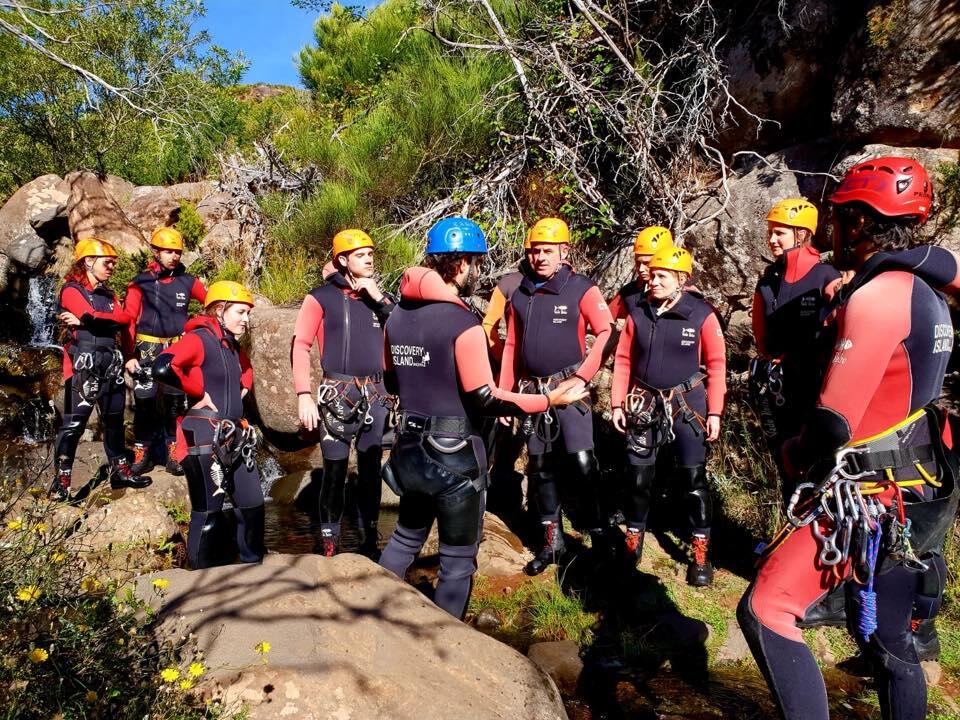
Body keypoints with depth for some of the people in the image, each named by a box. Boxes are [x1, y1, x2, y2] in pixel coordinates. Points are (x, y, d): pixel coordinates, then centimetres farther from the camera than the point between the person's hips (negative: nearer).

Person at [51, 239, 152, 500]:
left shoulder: (108, 293, 18)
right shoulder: (71, 290, -2)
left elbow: (126, 319, -1)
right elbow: (92, 317, -19)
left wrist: (86, 320, -8)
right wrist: (111, 318, -3)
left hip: (111, 363, 7)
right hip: (84, 365, -7)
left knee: (114, 419, 13)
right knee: (74, 422, -6)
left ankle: (120, 471, 23)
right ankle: (61, 481, 0)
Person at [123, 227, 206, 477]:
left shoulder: (187, 282, 3)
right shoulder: (140, 283, -1)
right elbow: (129, 320, -3)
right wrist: (130, 355, -9)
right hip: (147, 350, -1)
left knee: (175, 402, 3)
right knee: (144, 403, 2)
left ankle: (174, 453, 11)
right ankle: (142, 453, 14)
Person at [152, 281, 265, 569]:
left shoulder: (232, 345, 13)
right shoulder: (199, 338, -12)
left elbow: (246, 370, 35)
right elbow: (162, 367, -29)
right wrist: (200, 393, -18)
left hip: (234, 438, 8)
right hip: (205, 441, -8)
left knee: (253, 504, 13)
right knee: (208, 513, 2)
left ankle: (252, 565, 29)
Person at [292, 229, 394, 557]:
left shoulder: (378, 296, 13)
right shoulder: (322, 296, -1)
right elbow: (301, 346, -5)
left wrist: (380, 298, -8)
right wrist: (304, 396, -13)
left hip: (375, 394, 4)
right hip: (338, 394, -4)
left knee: (370, 470, 11)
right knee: (335, 471, -1)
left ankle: (370, 540, 23)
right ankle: (329, 544, 12)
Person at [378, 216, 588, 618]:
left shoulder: (396, 317, 3)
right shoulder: (464, 324, -19)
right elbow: (485, 400, -19)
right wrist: (549, 400, -12)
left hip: (410, 449, 7)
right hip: (454, 456, -7)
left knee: (406, 537, 26)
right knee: (458, 558, 10)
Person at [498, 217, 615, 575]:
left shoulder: (581, 289, -6)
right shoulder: (520, 295, 9)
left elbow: (606, 333, -10)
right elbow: (512, 346, 12)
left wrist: (582, 377, -15)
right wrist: (504, 394, 9)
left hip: (568, 388, -5)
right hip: (531, 391, 5)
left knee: (581, 464, -13)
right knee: (540, 467, 11)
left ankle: (599, 536, 4)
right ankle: (552, 541, 24)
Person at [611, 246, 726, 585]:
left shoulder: (702, 314, -9)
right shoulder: (637, 312, -1)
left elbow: (716, 364, -4)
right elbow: (623, 360, 5)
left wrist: (714, 412, -6)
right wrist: (617, 403, 2)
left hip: (687, 405, -2)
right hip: (645, 404, 3)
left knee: (694, 480, 2)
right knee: (638, 478, 9)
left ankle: (701, 553, 17)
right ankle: (633, 542, 28)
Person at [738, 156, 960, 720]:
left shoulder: (875, 295, -19)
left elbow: (834, 419, -22)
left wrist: (798, 454, -3)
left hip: (865, 498, -10)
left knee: (766, 611, -12)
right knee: (889, 643, 21)